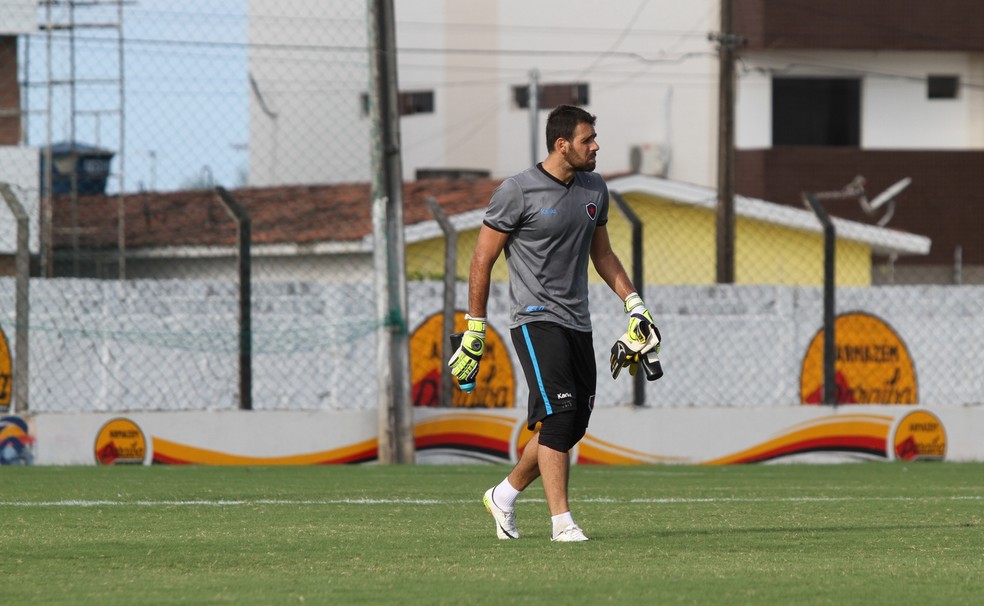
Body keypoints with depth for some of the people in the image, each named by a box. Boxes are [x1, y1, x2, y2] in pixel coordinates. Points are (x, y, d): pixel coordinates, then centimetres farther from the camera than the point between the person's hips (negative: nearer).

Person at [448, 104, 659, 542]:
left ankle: (504, 495, 24)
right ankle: (562, 522, -14)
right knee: (558, 416, -16)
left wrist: (634, 304, 14)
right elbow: (482, 260, -4)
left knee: (574, 424, 5)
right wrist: (474, 330, -4)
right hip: (536, 320, -7)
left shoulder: (594, 189, 11)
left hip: (577, 323, 7)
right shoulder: (518, 191, -10)